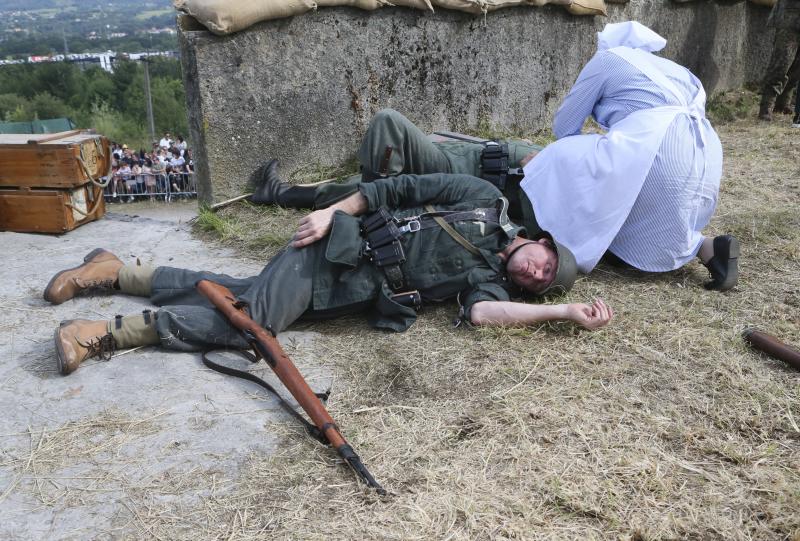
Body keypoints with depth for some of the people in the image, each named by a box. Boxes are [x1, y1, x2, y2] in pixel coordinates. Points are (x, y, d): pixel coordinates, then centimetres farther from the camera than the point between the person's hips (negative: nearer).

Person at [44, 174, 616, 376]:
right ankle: (107, 332, -9)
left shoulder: (490, 276, 8)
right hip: (339, 245, -4)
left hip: (352, 292, 4)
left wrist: (566, 310, -20)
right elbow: (402, 188, -1)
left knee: (238, 297, -3)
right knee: (253, 315, -20)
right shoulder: (486, 200, -1)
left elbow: (482, 311, -15)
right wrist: (332, 210, -10)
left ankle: (115, 273, 12)